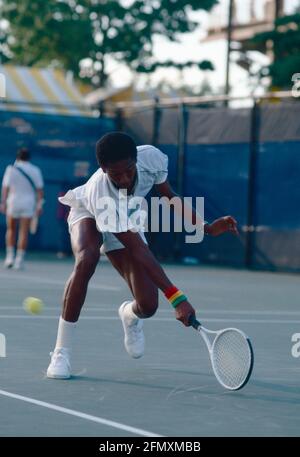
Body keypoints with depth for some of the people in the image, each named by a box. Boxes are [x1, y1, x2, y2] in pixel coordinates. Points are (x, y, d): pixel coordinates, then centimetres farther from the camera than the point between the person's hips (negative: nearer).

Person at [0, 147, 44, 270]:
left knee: (11, 230, 16)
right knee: (24, 233, 2)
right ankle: (19, 260, -1)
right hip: (29, 204, 0)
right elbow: (40, 189, -2)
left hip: (13, 202, 0)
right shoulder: (35, 170, 1)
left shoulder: (11, 169, -2)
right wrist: (39, 205, 1)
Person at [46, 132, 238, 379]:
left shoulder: (151, 158, -32)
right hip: (88, 215, -4)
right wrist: (176, 297, -48)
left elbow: (169, 196, -7)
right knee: (86, 261, -40)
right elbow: (139, 251, -43)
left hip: (124, 224, 4)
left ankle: (130, 314, 33)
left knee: (148, 305, -10)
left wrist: (207, 227, -14)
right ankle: (62, 352, -30)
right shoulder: (100, 194, -42)